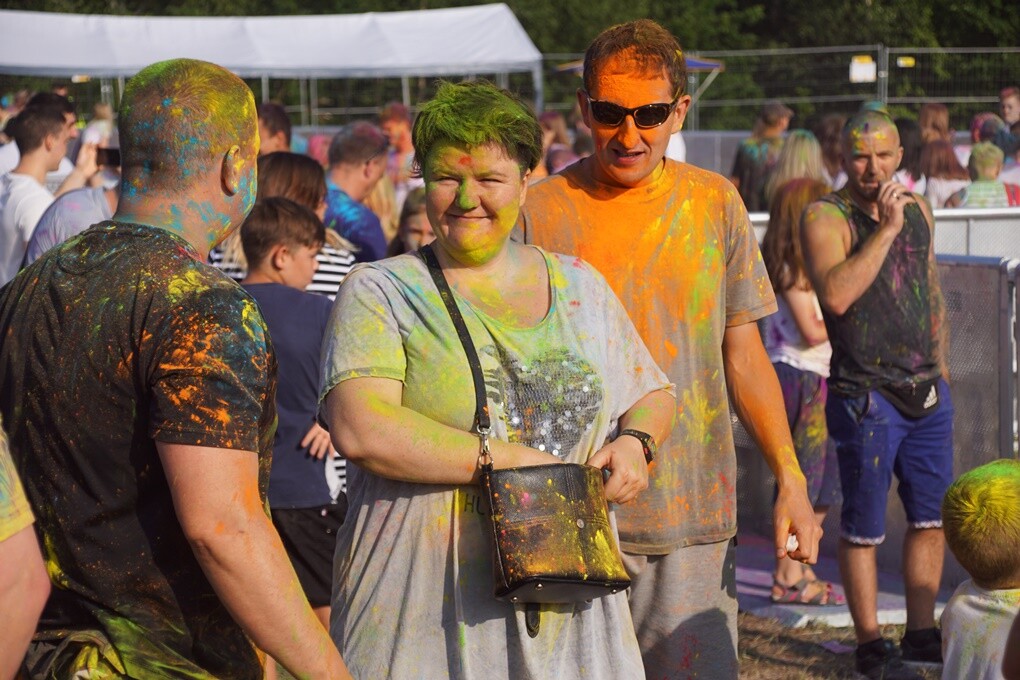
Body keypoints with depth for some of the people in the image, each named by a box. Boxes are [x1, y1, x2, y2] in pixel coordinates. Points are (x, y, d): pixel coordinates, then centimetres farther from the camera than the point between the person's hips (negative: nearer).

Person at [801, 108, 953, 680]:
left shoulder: (918, 210, 10)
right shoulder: (826, 217, -10)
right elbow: (836, 295, -27)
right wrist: (885, 228, -26)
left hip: (926, 392, 6)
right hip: (866, 396, -6)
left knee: (932, 517, 11)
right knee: (864, 529, 1)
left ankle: (922, 632, 24)